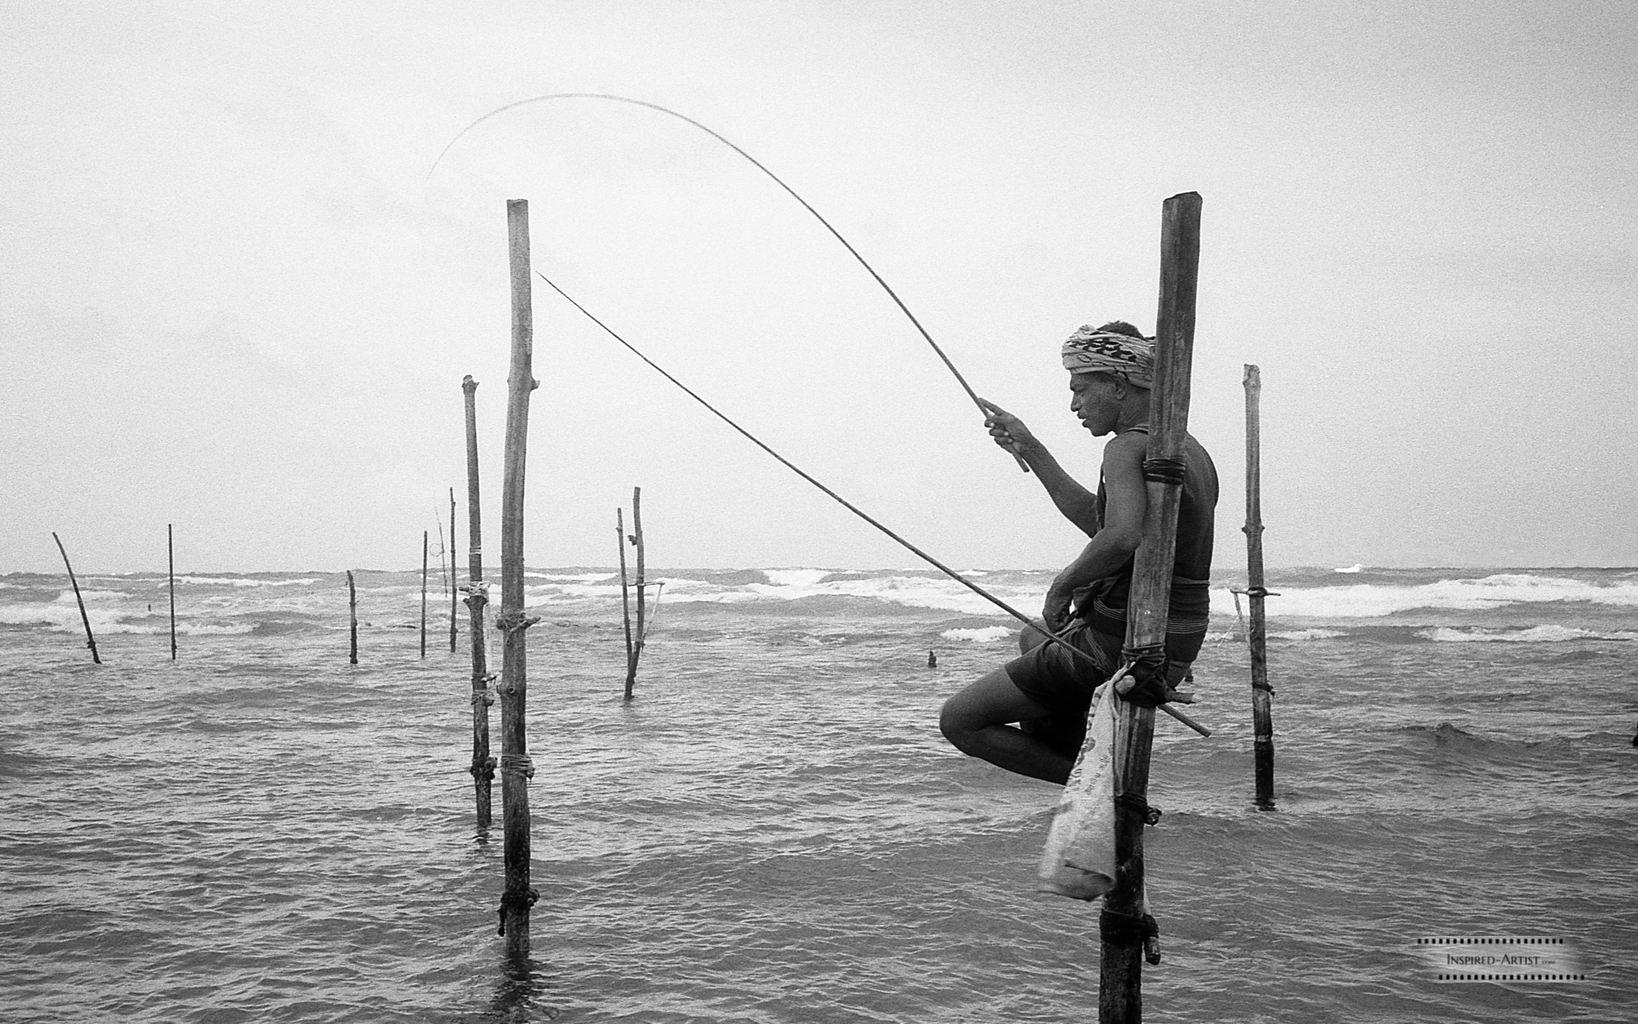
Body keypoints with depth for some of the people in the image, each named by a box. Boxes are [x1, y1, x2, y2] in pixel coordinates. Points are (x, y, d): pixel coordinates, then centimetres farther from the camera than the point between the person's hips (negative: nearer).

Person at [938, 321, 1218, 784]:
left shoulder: (1129, 448, -17)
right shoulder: (1190, 449, 13)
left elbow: (1121, 537, -37)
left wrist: (1063, 583, -20)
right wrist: (1031, 451, 21)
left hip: (1119, 645, -10)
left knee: (959, 721, 1)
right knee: (1032, 637, 39)